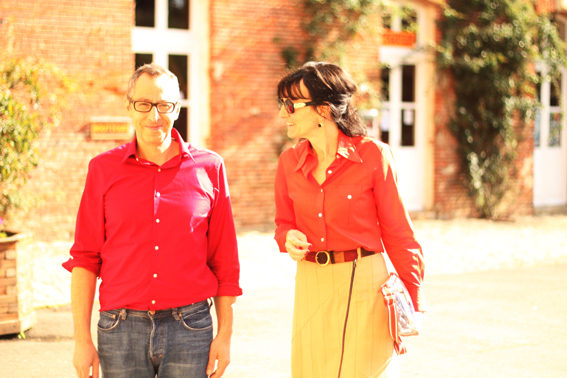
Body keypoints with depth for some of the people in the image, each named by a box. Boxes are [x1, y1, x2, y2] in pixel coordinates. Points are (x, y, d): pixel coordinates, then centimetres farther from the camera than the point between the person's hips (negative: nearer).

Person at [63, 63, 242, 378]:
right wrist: (82, 340, -2)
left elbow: (225, 261, 6)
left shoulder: (209, 167, 4)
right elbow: (85, 258, 3)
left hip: (190, 328, 0)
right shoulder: (104, 169, 4)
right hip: (121, 329, 0)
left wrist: (225, 334, 3)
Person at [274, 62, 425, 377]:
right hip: (311, 285, 4)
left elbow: (396, 232, -4)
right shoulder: (289, 162, 4)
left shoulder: (372, 155, -8)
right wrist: (289, 239, -8)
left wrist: (412, 304, -5)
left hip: (363, 283, -4)